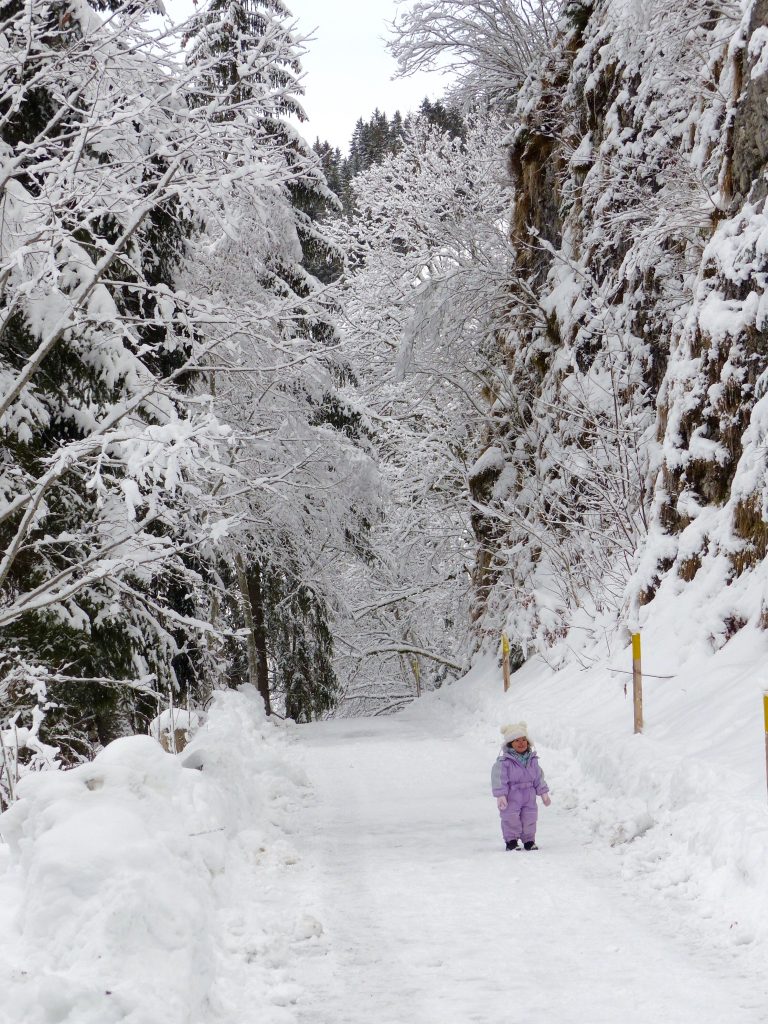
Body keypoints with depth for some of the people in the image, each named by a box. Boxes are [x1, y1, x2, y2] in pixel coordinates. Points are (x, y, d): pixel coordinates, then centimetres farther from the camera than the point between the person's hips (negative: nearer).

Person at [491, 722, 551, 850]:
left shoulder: (532, 760, 4)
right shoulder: (504, 761, -15)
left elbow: (538, 778, 11)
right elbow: (499, 779, -16)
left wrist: (543, 793, 10)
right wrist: (500, 796, -21)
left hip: (529, 797, 5)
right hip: (511, 798, -5)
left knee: (530, 819, 10)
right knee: (511, 820, -1)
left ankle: (529, 841, 25)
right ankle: (511, 841, 14)